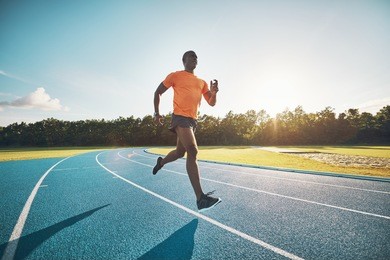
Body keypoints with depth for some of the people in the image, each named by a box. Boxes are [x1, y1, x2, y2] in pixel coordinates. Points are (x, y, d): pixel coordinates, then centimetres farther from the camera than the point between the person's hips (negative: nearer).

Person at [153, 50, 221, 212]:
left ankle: (161, 162, 51)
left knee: (180, 152, 17)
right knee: (192, 150, -25)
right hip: (180, 117, -7)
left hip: (193, 120, 7)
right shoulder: (175, 76, 7)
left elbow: (212, 103, 17)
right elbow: (158, 92, 11)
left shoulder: (202, 82, 21)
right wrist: (157, 113, 0)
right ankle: (200, 198, -28)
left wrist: (214, 92, -5)